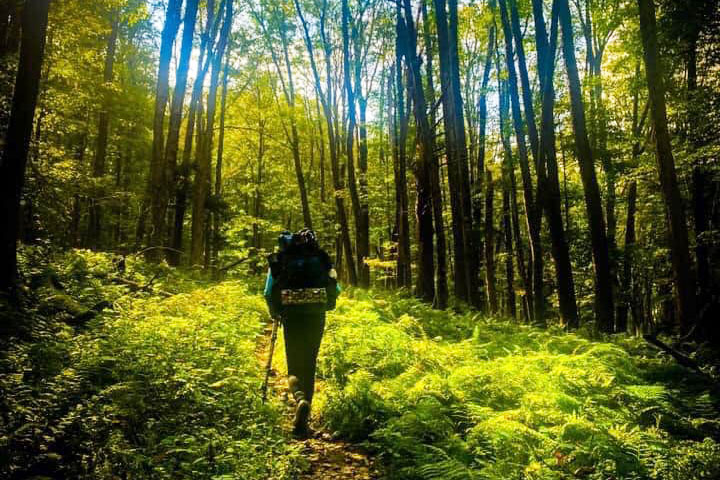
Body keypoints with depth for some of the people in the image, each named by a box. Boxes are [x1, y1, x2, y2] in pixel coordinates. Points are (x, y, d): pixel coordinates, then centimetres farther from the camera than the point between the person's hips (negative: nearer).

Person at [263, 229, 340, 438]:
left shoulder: (279, 259, 8)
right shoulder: (321, 257, 10)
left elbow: (268, 292, 1)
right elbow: (336, 289, 4)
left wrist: (276, 313, 17)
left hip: (292, 316, -1)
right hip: (316, 316, 1)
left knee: (294, 366, 11)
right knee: (309, 366, 12)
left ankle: (300, 397, -21)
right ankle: (301, 422, 11)